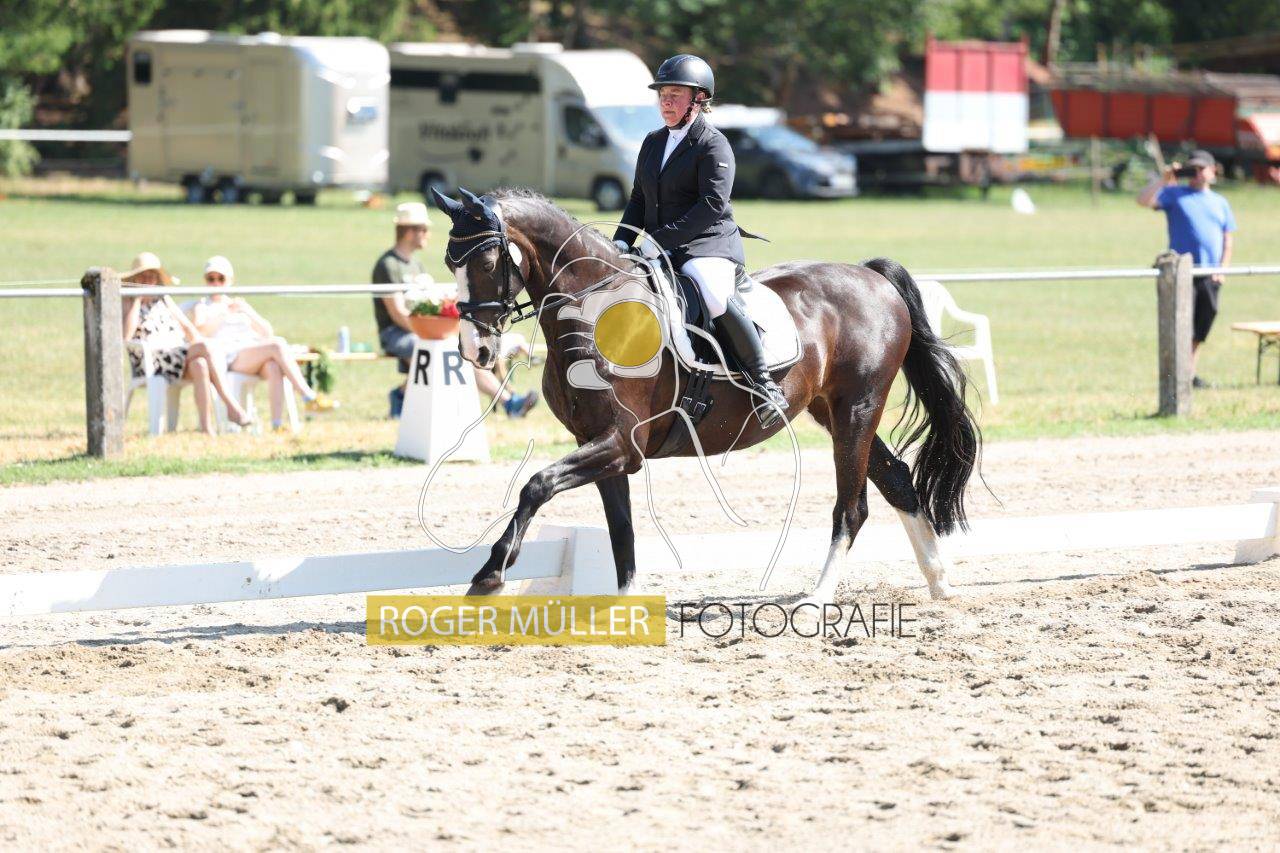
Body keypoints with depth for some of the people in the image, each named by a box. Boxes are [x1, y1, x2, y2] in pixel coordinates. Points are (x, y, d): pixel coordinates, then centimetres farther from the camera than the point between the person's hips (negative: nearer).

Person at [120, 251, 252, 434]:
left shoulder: (164, 300, 24)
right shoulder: (128, 302, 6)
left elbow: (187, 326, 23)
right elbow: (126, 335, -12)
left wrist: (201, 346, 4)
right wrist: (138, 299, -7)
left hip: (180, 356, 5)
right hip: (148, 363, -5)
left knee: (200, 365, -33)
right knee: (204, 348, -28)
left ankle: (206, 427, -39)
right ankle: (231, 407, -32)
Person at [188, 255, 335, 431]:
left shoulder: (240, 305, 31)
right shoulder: (202, 307, 19)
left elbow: (267, 333, 18)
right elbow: (199, 332, -4)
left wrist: (248, 312, 3)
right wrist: (226, 313, -13)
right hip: (227, 357, -4)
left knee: (273, 366, -34)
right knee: (277, 345, -28)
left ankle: (277, 422, -46)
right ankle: (310, 397, -34)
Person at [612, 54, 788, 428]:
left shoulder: (713, 145, -6)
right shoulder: (653, 143, 18)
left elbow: (713, 204, -17)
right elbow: (639, 200, 21)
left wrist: (660, 238, -23)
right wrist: (621, 242, 2)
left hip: (708, 246, -8)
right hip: (660, 250, 8)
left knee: (715, 296, -37)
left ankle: (764, 382, -25)